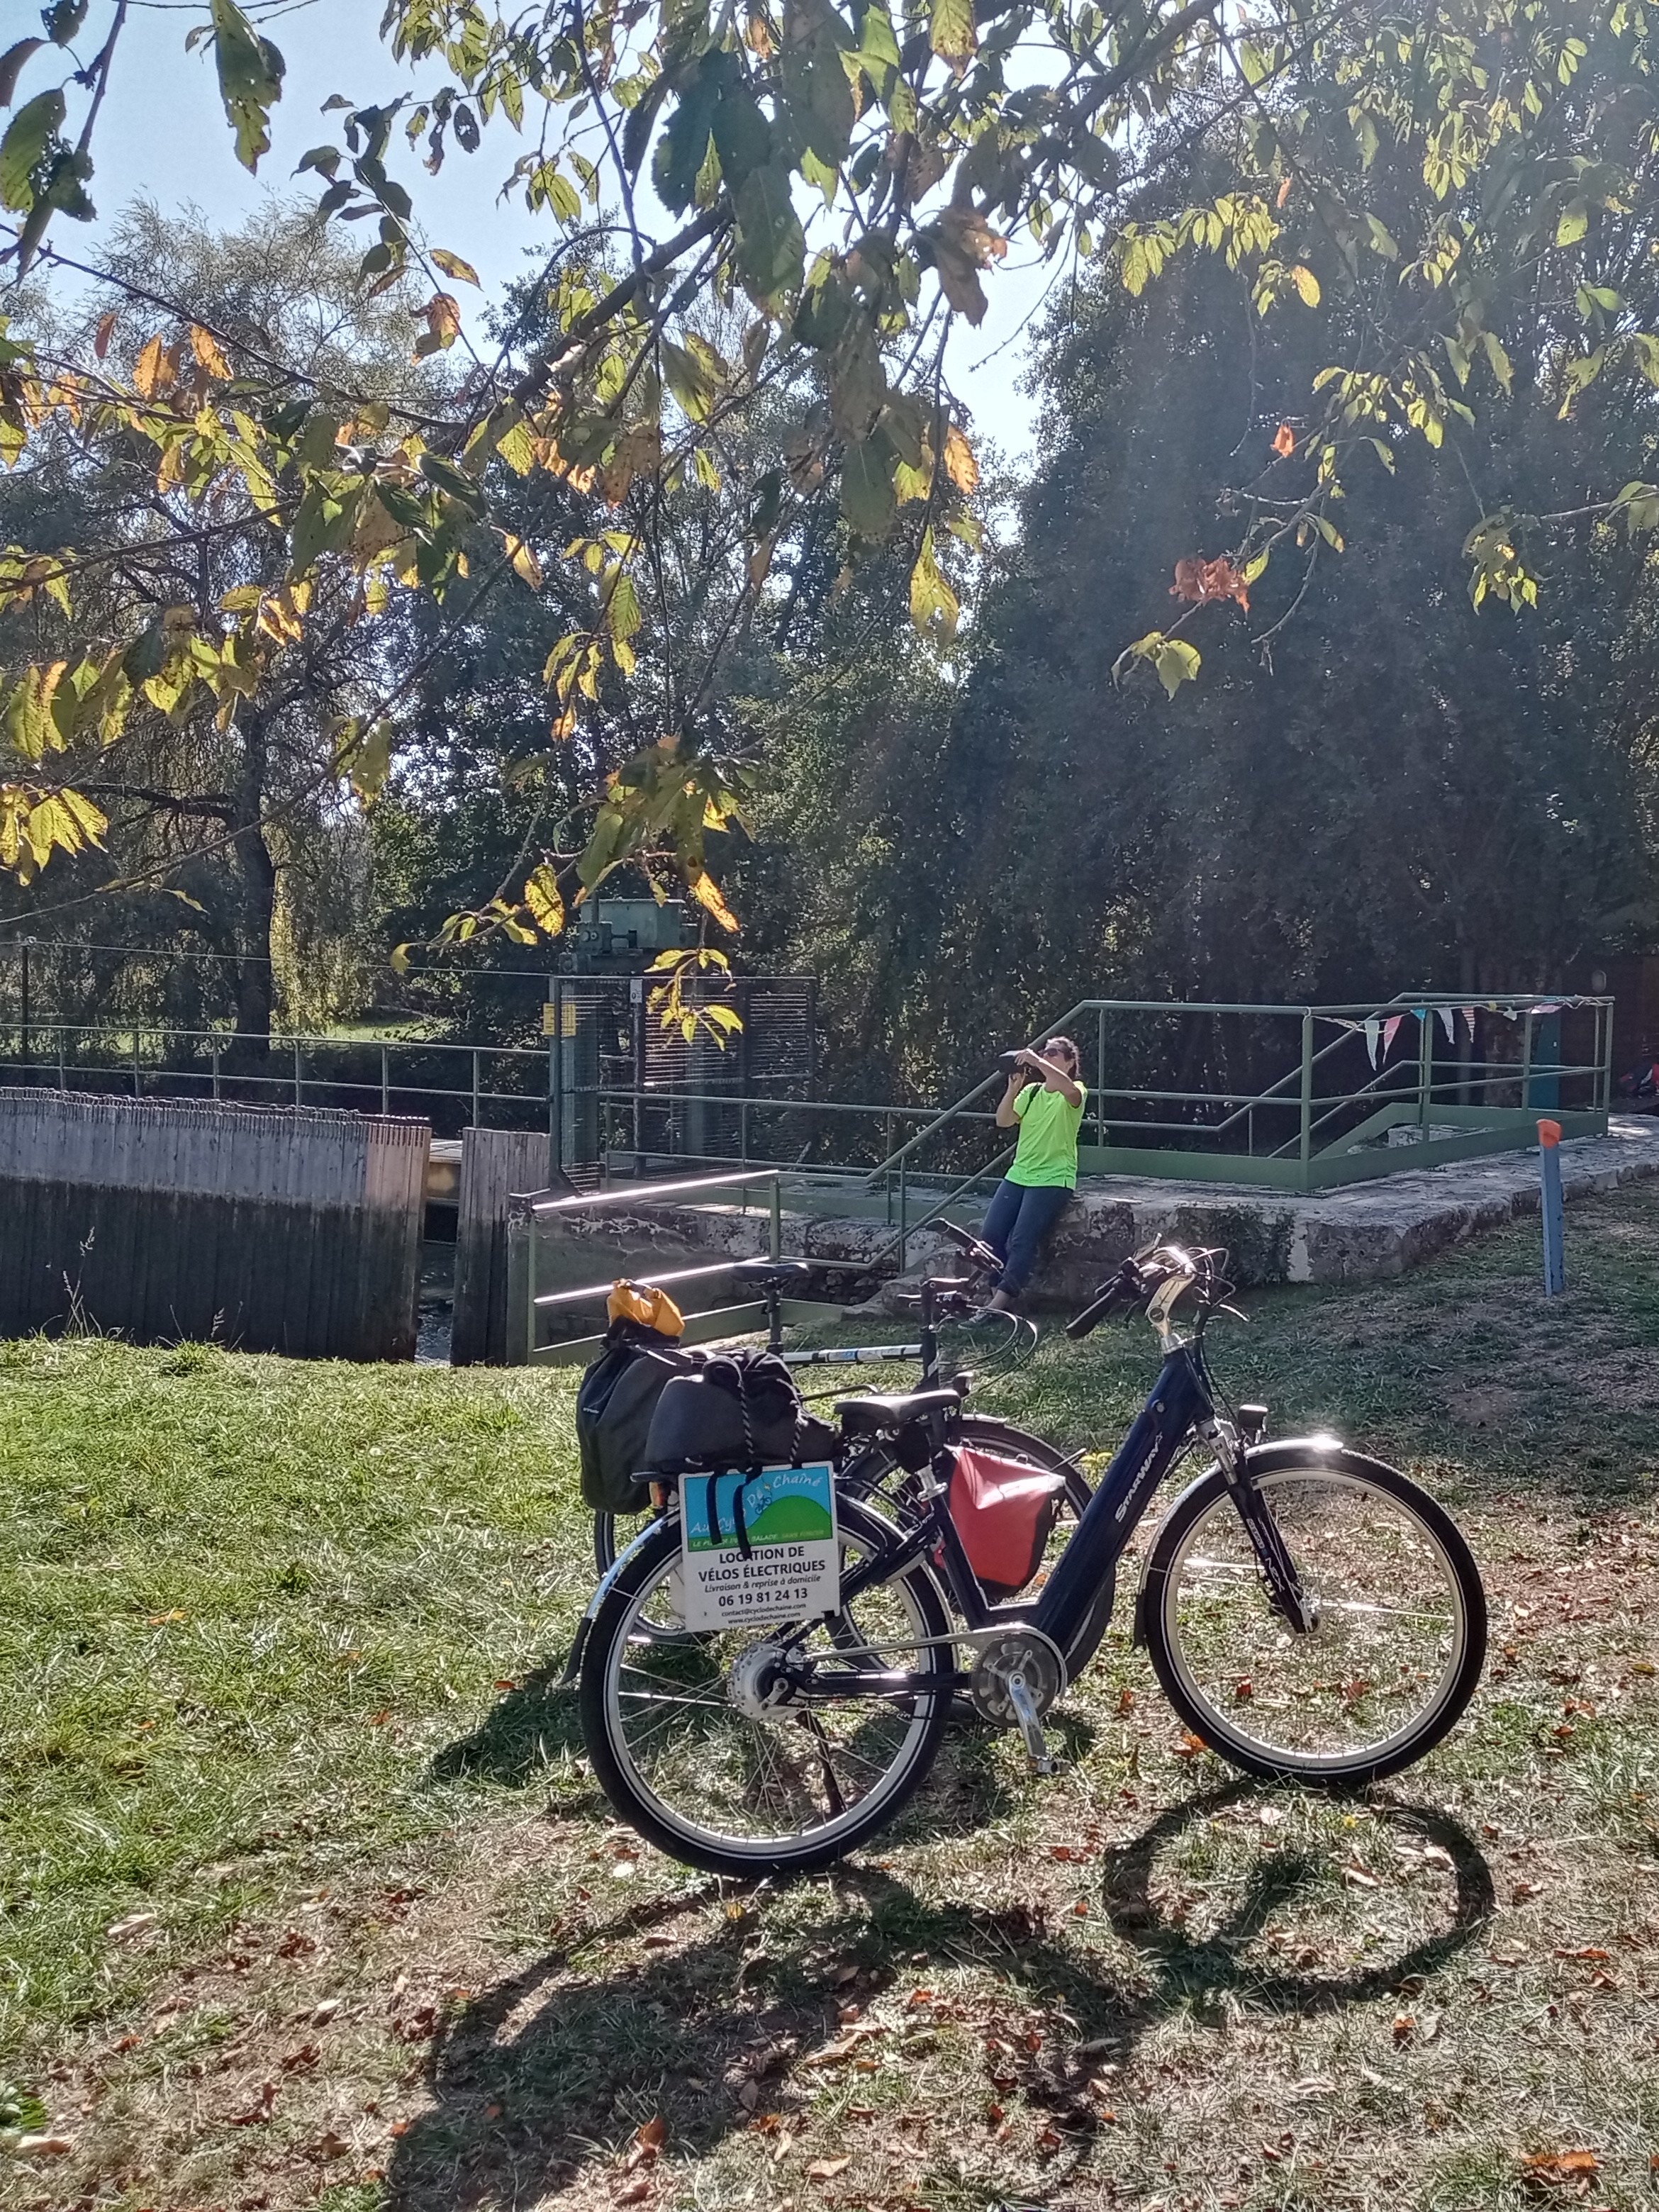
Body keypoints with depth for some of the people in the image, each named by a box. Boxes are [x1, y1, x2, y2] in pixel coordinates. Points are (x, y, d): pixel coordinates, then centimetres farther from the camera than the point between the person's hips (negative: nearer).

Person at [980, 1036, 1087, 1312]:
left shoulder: (1075, 1093, -1)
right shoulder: (1031, 1091, 15)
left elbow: (1067, 1088, -28)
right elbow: (1003, 1121, 3)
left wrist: (1036, 1061, -28)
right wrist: (1013, 1089, -10)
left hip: (1053, 1179, -6)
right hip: (1019, 1174, 6)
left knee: (1023, 1241, -19)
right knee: (991, 1235, -9)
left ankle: (999, 1304, -22)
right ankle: (999, 1295, -2)